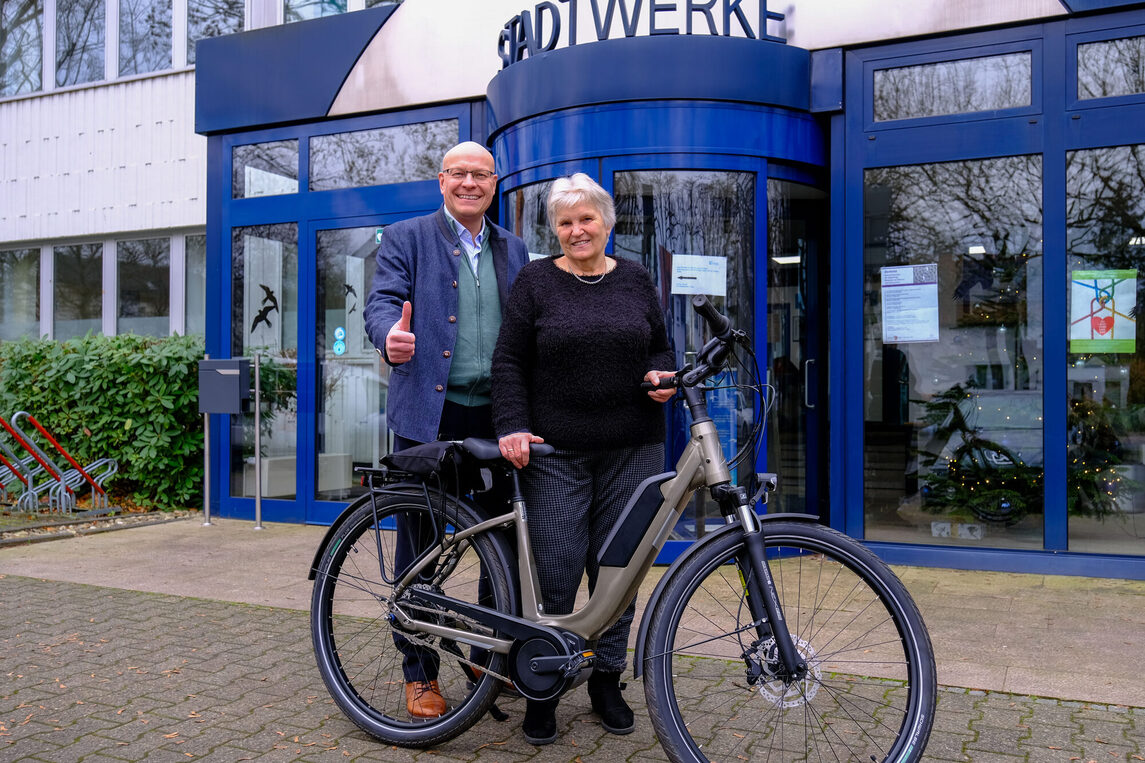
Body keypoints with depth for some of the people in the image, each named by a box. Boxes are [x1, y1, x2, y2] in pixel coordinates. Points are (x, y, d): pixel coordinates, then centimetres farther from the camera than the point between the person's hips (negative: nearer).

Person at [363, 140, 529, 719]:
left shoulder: (513, 249, 17)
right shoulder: (406, 238, 5)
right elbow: (382, 301, -8)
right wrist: (390, 335, -32)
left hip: (496, 417, 4)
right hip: (428, 415, -3)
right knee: (420, 545, 4)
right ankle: (419, 672, 19)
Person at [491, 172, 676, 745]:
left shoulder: (635, 279, 13)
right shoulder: (535, 281, 4)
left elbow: (660, 347, 20)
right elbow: (509, 363, 1)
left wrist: (660, 376, -2)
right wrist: (512, 427, -11)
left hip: (631, 450, 3)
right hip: (555, 452, -2)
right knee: (556, 572, -4)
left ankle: (607, 680, 23)